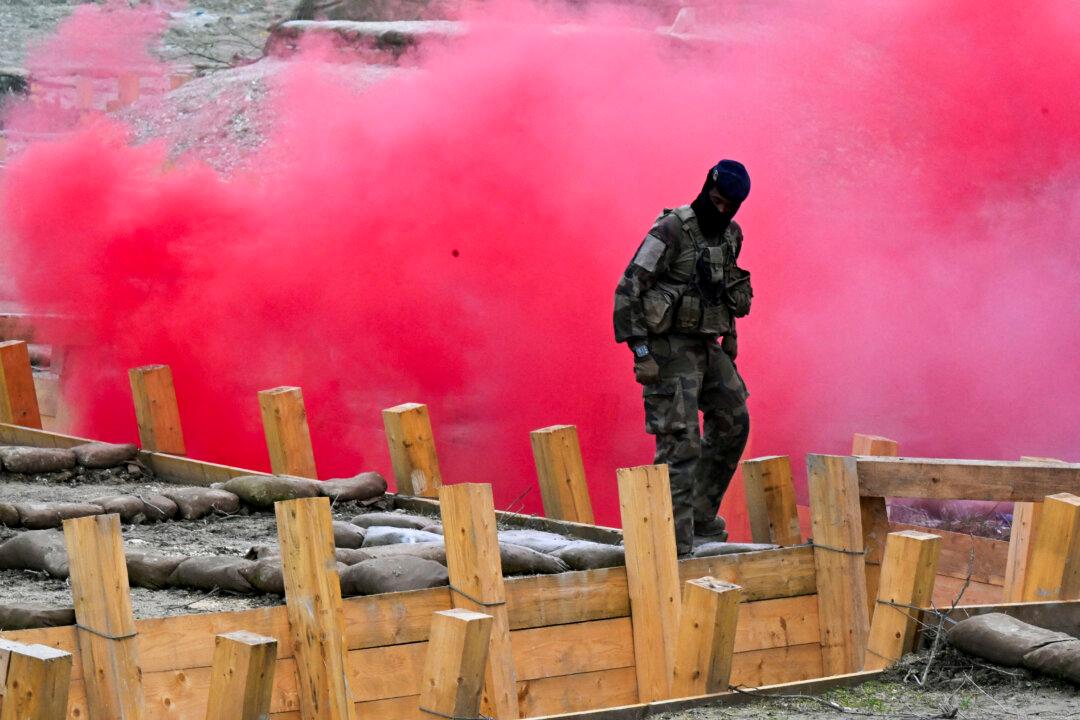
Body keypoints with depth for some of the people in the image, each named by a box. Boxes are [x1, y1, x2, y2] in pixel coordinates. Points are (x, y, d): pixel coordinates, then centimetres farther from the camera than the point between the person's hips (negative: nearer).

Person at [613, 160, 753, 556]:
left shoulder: (730, 236, 7)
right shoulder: (671, 230, -16)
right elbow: (628, 291, -18)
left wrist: (729, 334, 19)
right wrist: (641, 353, -22)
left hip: (708, 346, 8)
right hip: (671, 347, -8)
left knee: (733, 423, 13)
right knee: (680, 442, -12)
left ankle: (701, 515, 26)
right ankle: (676, 540, -11)